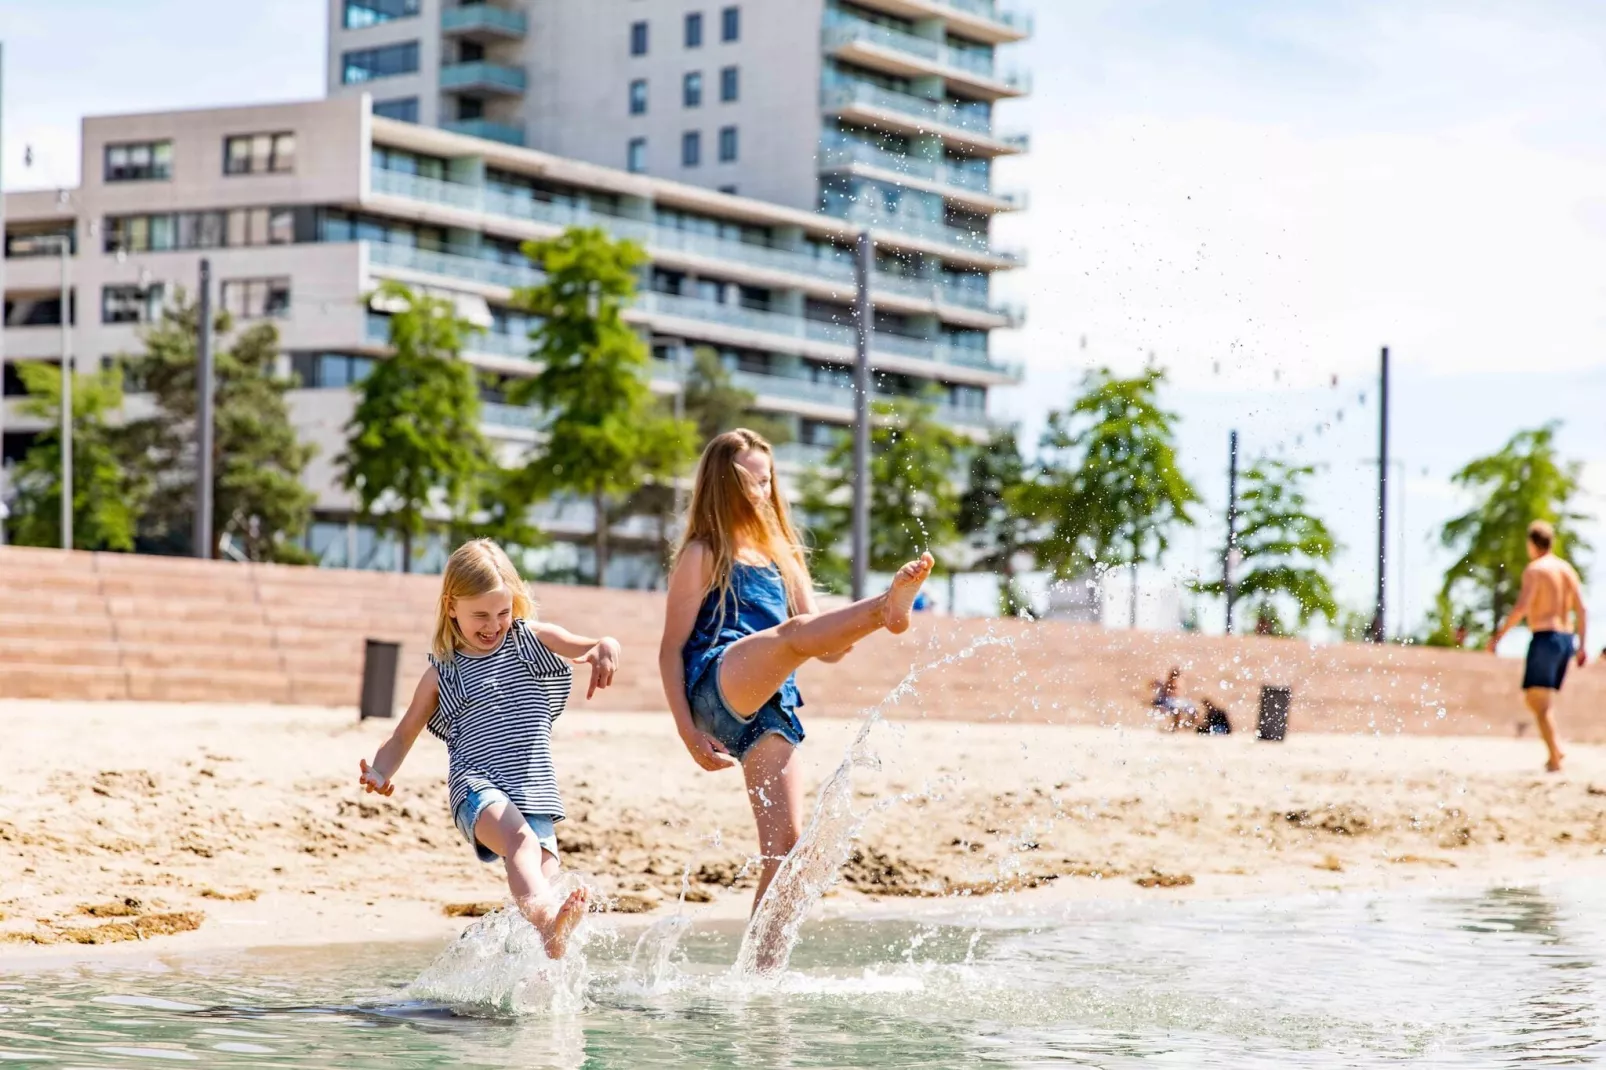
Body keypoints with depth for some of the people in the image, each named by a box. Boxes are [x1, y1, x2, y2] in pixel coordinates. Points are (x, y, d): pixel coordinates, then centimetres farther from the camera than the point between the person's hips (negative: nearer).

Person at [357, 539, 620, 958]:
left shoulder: (534, 640, 13)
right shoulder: (442, 673, 11)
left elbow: (591, 647, 0)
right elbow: (405, 734, 17)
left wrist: (606, 649, -26)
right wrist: (380, 772, -3)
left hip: (536, 792, 4)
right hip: (477, 787, -3)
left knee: (542, 884, -16)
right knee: (521, 838, -35)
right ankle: (546, 914, -62)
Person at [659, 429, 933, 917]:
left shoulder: (783, 557, 25)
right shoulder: (703, 555, 8)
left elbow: (829, 651, 21)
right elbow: (672, 649, 2)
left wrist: (861, 622, 0)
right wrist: (688, 732, -8)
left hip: (770, 709, 6)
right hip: (716, 689, -6)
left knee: (786, 842, -3)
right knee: (794, 633, -34)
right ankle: (887, 608, -61)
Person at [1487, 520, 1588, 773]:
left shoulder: (1534, 570, -7)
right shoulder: (1567, 570, 14)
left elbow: (1521, 607, -18)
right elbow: (1581, 610, 10)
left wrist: (1499, 634, -12)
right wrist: (1582, 645, 13)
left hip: (1545, 638, -8)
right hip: (1566, 639, 8)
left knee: (1541, 704, -7)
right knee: (1532, 698, 18)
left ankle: (1555, 760, -15)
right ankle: (1556, 749, 3)